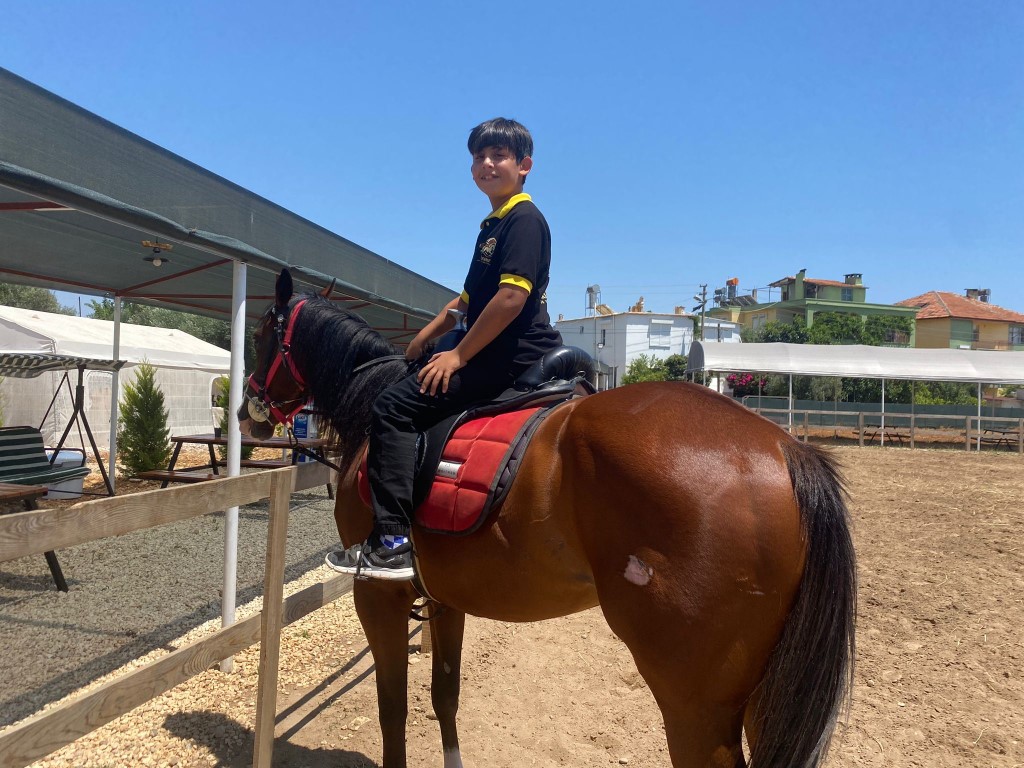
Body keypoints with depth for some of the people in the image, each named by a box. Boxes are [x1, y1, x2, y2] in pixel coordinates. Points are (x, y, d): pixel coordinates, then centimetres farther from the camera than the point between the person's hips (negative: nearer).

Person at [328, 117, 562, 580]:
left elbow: (511, 298, -22)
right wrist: (426, 337, 18)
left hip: (514, 360, -11)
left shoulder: (524, 220, -10)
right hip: (499, 356, 11)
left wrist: (459, 355, -17)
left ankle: (393, 542, -18)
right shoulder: (492, 226, 20)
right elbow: (470, 299, 27)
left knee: (394, 406, -17)